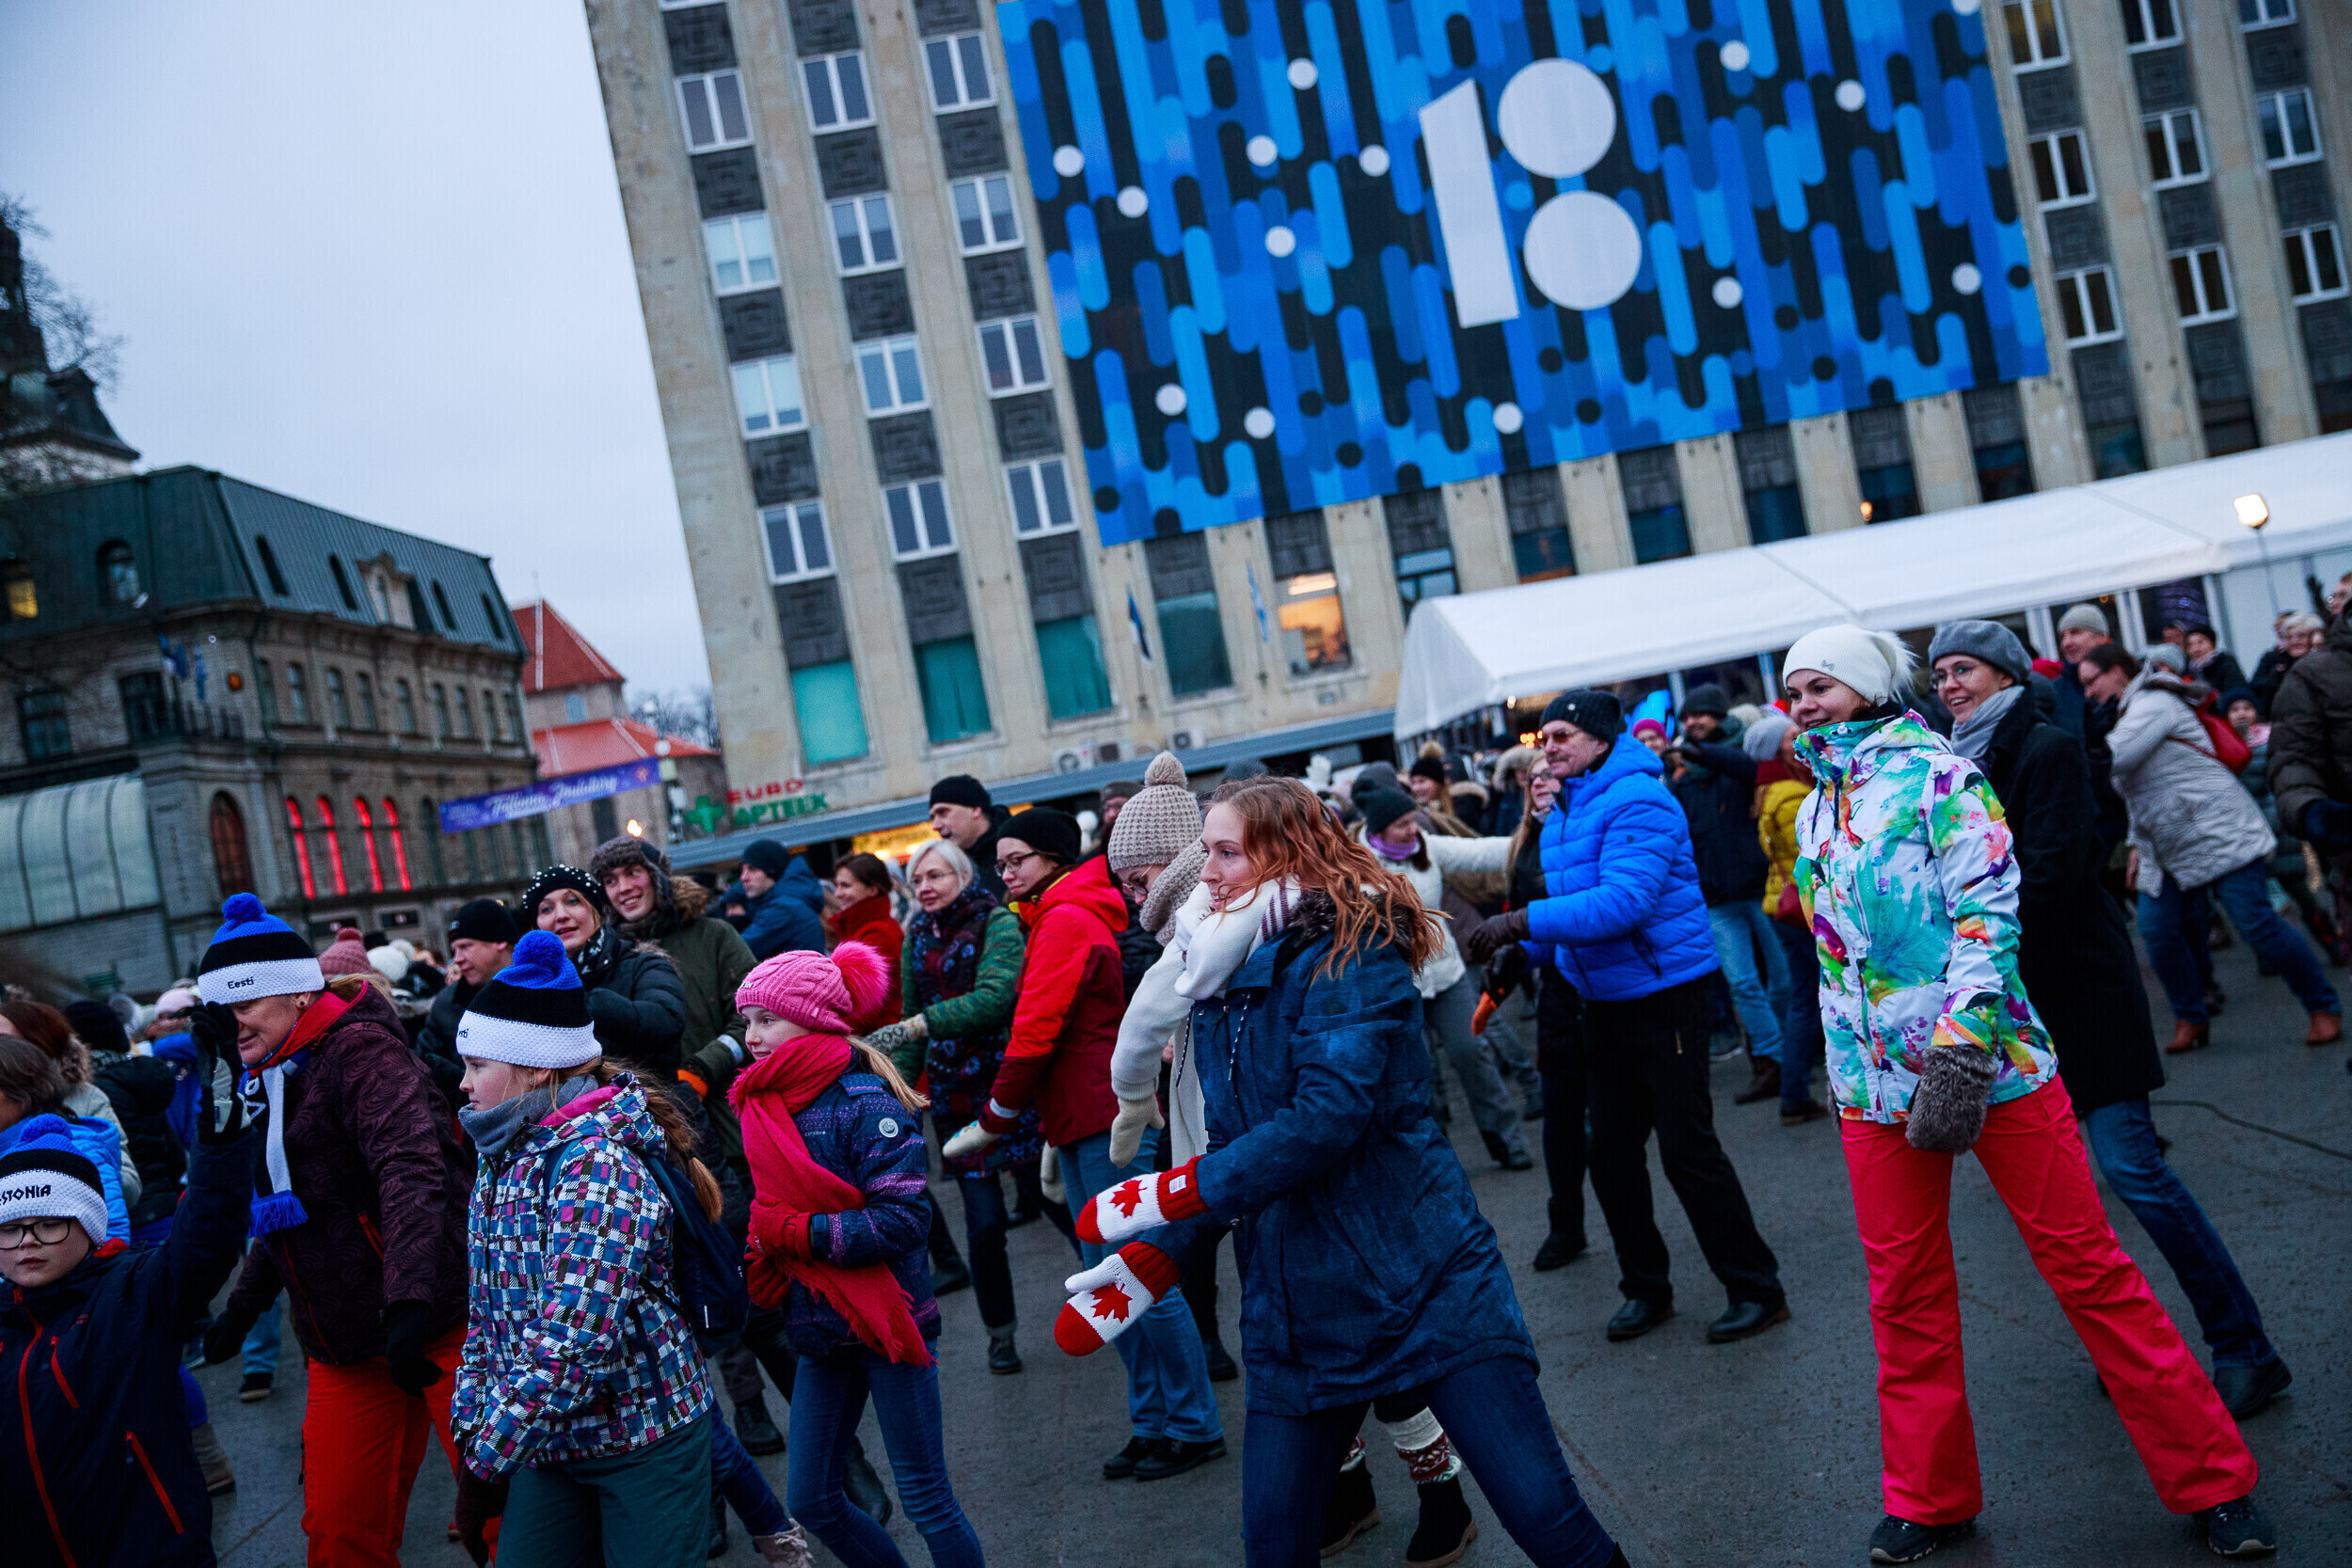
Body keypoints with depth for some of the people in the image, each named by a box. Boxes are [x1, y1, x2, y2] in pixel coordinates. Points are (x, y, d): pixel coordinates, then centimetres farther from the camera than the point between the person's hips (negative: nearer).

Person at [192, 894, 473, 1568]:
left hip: (431, 1320, -8)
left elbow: (411, 1169, -26)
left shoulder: (358, 1047, -12)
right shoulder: (268, 1079, 16)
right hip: (344, 1345, 8)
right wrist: (245, 1304, 28)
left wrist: (408, 1302, -36)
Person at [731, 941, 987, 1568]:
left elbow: (903, 1220, -23)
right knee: (810, 1499, 12)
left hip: (886, 1323, -7)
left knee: (925, 1497, 1)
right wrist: (761, 1246, -2)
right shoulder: (763, 1105, 6)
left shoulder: (862, 1099, -17)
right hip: (820, 1328, 7)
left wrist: (791, 1233, -18)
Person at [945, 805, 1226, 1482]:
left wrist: (994, 1121, -9)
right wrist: (1054, 1131, 17)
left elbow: (1035, 1032, -17)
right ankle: (1152, 1421, 20)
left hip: (1109, 1121, -10)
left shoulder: (1065, 920, -12)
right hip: (1083, 1123, 10)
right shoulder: (1069, 916, 18)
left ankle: (1195, 1427, 4)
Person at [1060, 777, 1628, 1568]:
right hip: (1295, 1312, 7)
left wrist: (1163, 1196, -18)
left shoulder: (1348, 950, -12)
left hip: (1423, 1285, -6)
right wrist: (1155, 1258, 1)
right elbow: (1235, 1150, 14)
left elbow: (1326, 1119, -23)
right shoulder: (1222, 982, 11)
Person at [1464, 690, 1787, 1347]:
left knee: (1689, 1151, -4)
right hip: (1604, 1003, 9)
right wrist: (1525, 952, 2)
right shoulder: (1561, 816, 12)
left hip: (1666, 995, -9)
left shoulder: (1636, 800, -17)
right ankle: (1645, 1288, 26)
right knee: (1611, 1153, 11)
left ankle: (1757, 1290, 10)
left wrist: (1523, 921, -29)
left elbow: (1622, 902, -28)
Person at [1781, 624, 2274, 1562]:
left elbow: (1988, 910, -14)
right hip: (1876, 1082, 6)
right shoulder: (1814, 814, 14)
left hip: (1990, 1060, -6)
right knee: (1905, 1298, 10)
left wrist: (1960, 1045, -21)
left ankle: (2211, 1479, 14)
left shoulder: (1936, 773, -6)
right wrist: (1840, 1062, 19)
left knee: (2087, 1267, -1)